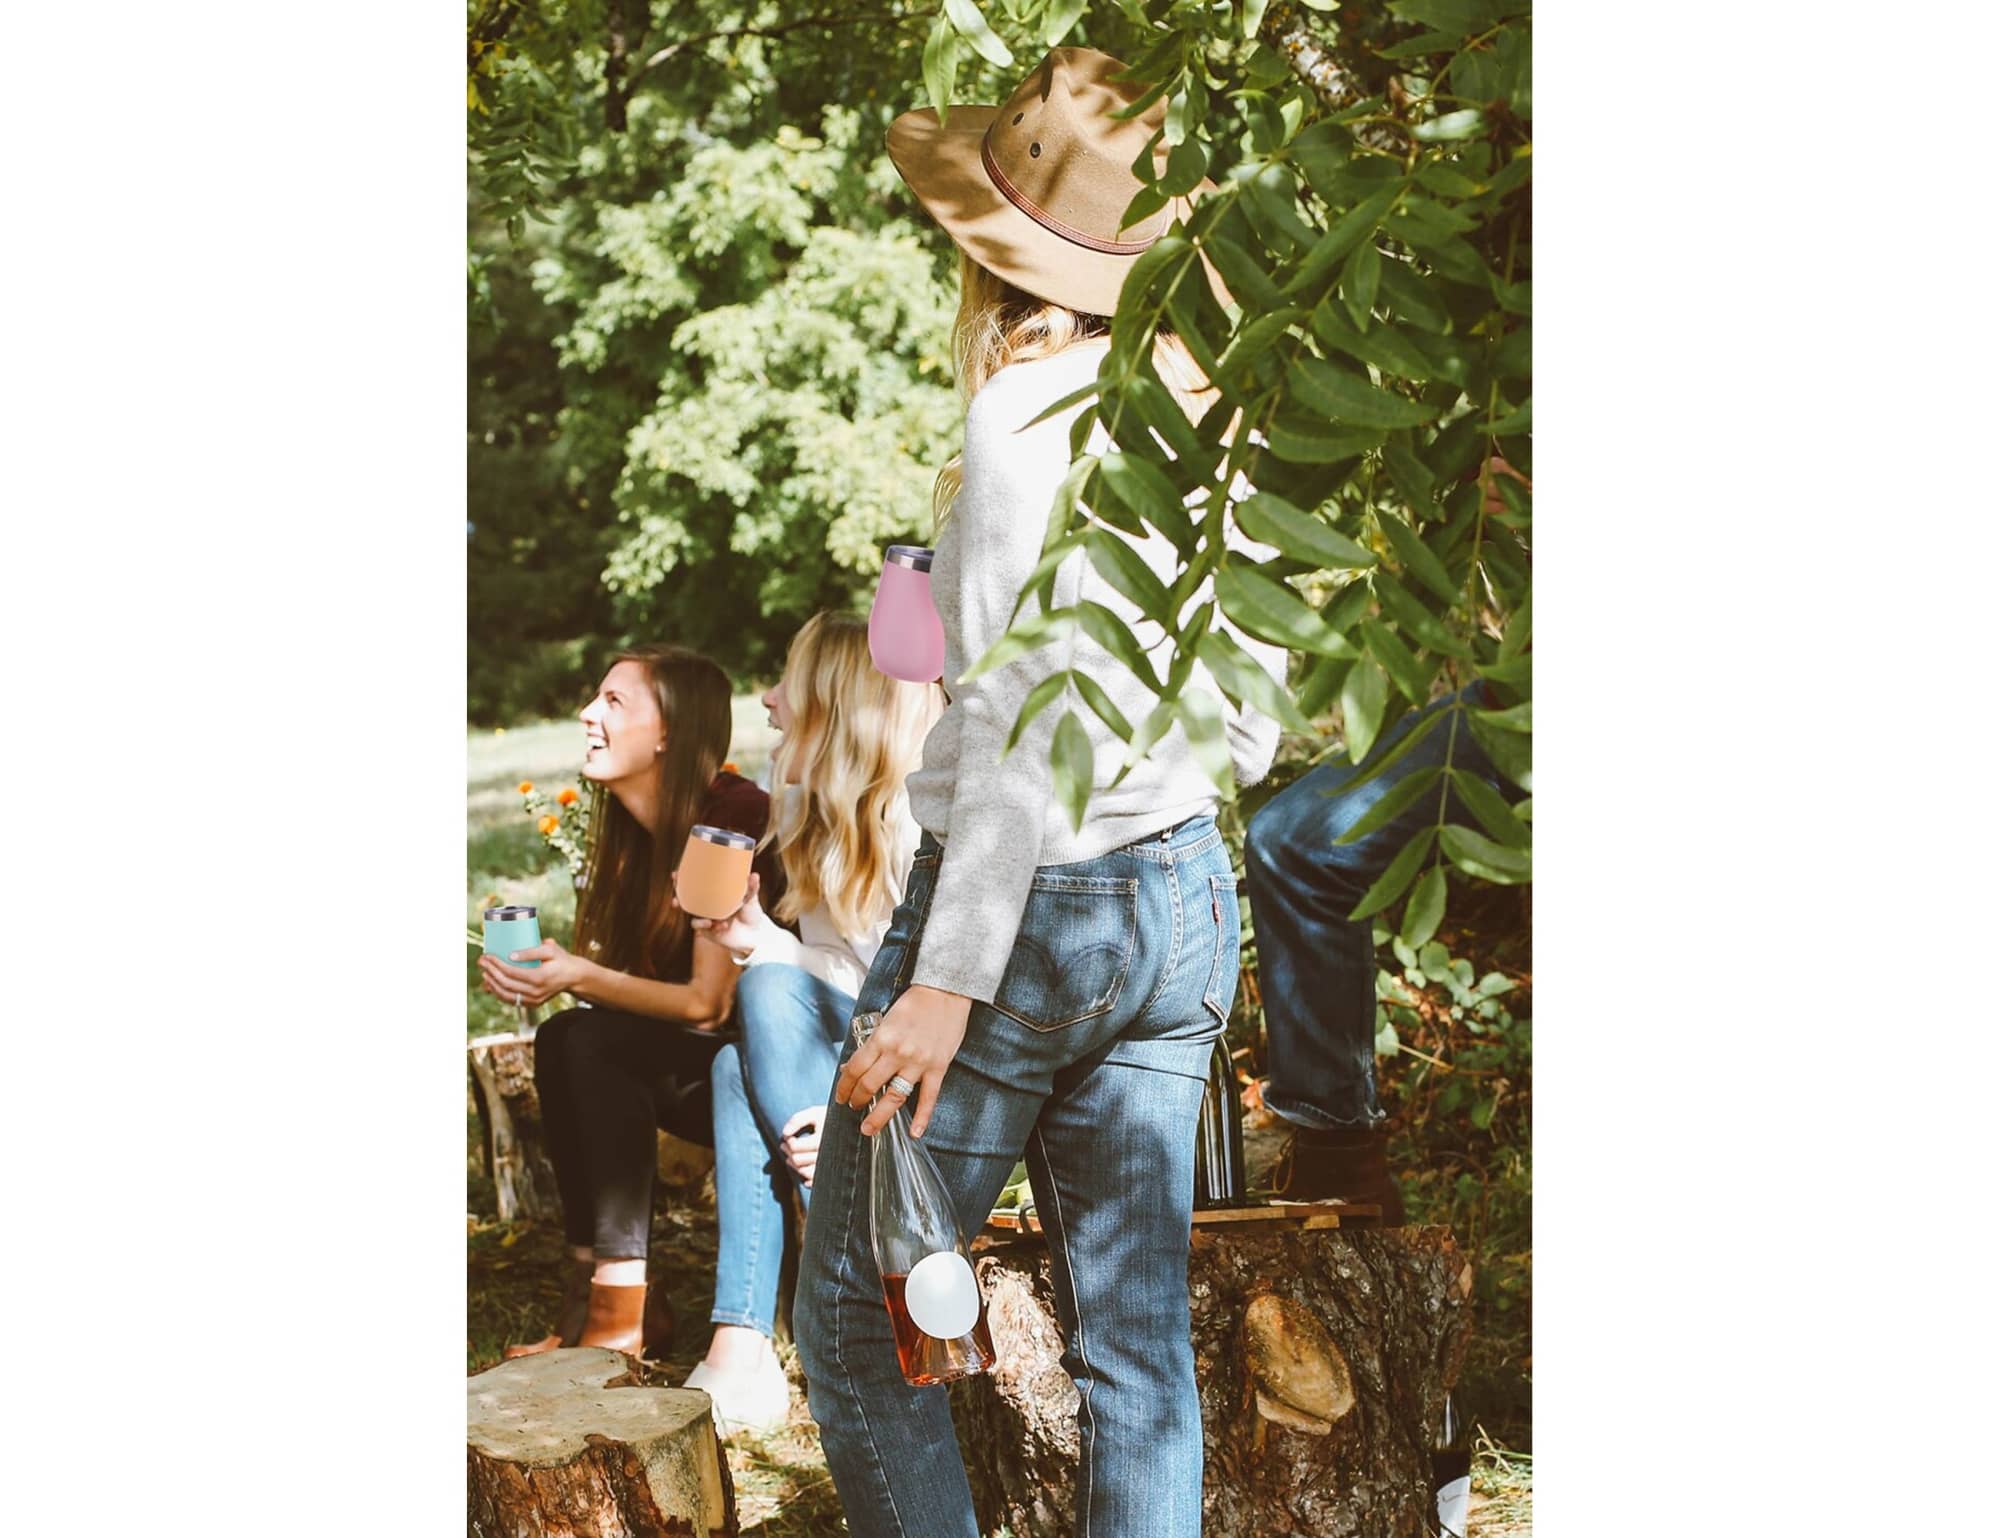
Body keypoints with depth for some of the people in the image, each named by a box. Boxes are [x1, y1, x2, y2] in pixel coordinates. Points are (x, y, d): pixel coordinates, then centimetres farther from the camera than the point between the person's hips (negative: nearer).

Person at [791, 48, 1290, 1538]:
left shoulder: (1032, 416, -13)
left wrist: (948, 981, -20)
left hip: (1035, 905, -7)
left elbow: (1029, 713, -20)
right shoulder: (1203, 419, 8)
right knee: (1139, 1341, 11)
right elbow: (1249, 727, 12)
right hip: (1189, 900, 8)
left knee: (854, 1314, 6)